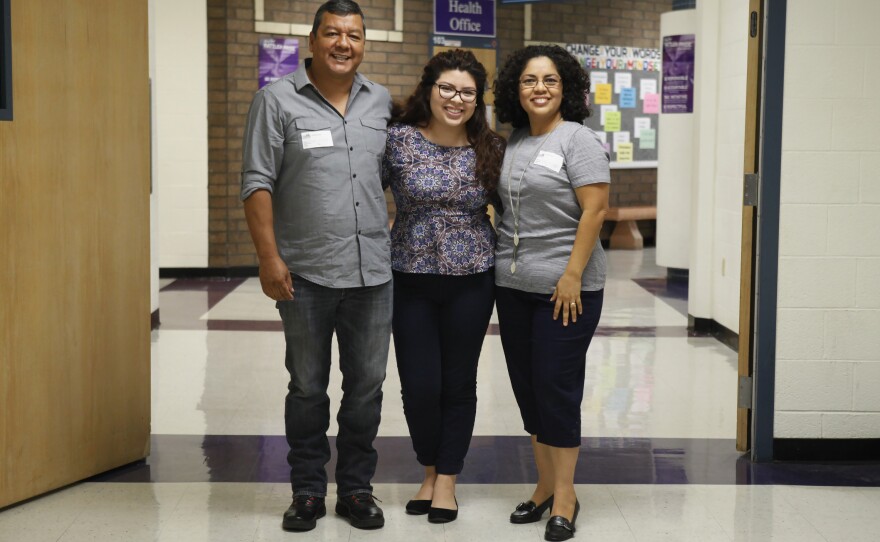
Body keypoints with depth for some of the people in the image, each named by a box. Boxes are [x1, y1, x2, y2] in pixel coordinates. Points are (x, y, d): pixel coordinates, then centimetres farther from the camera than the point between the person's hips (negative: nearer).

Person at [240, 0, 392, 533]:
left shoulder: (382, 101, 8)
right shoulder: (278, 100, -3)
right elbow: (258, 183, -6)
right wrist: (269, 257, -11)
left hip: (373, 272, 3)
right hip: (306, 274, -3)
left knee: (367, 385, 10)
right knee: (308, 388, 9)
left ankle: (356, 488, 24)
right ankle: (308, 491, 22)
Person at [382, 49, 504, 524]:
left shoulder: (491, 149, -1)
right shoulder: (398, 139, -5)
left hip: (471, 280, 1)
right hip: (411, 278, -1)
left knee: (458, 383, 8)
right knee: (419, 386, 2)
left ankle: (447, 480, 24)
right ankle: (429, 470, 28)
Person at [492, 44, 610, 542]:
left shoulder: (578, 140, -7)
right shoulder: (513, 144, 12)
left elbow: (595, 210, -14)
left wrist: (572, 276, -18)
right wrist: (501, 264, 11)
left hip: (564, 288, -7)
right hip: (514, 285, 7)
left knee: (555, 386, -4)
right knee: (527, 386, 10)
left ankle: (565, 496, 7)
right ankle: (546, 485, 23)